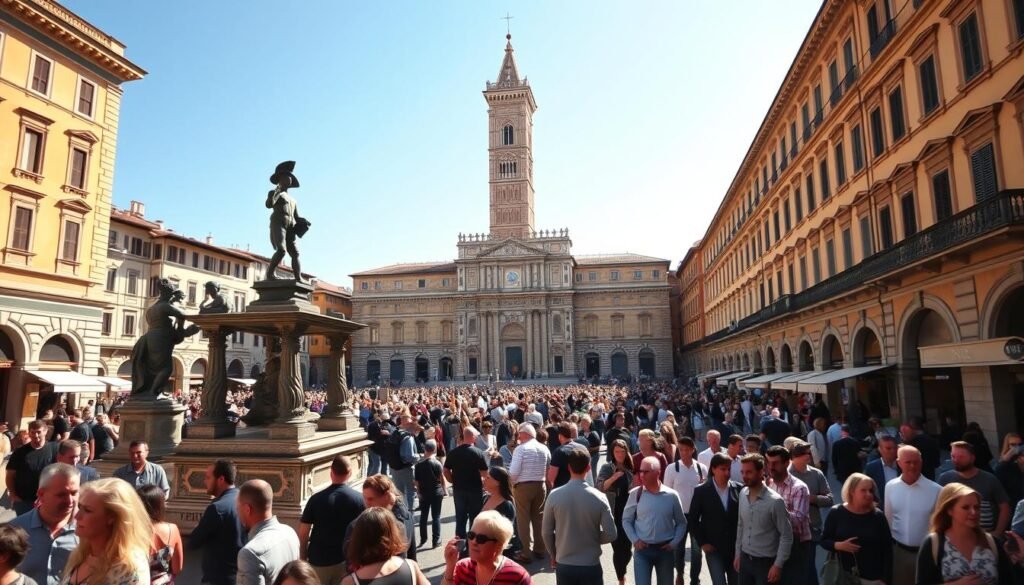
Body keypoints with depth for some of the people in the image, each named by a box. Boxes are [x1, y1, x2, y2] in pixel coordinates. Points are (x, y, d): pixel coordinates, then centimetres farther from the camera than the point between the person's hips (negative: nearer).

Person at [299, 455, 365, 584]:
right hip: (347, 560, 1)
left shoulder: (317, 499, -11)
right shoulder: (359, 499, -10)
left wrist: (303, 557, 6)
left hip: (318, 560, 0)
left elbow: (303, 533, -8)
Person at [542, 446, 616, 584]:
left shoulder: (554, 496, -10)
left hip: (564, 565, 1)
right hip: (591, 565, -1)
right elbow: (611, 534, -10)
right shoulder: (599, 498, -13)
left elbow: (547, 532, -3)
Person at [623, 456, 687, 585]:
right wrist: (634, 540, -6)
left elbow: (681, 522, 6)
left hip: (665, 549, 1)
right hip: (642, 549, -1)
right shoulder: (635, 494, -5)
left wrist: (674, 543, -3)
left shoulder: (671, 495, -5)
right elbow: (626, 520, 4)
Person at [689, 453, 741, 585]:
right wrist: (702, 543, -7)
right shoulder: (701, 491, -9)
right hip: (713, 548, -2)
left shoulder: (740, 489, -4)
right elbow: (692, 520, -3)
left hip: (736, 548, 2)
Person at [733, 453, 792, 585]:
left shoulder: (775, 501, -19)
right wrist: (737, 554, 12)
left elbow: (786, 536, -14)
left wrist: (778, 565, -15)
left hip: (766, 562, -5)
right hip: (745, 559, 5)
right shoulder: (742, 495, -1)